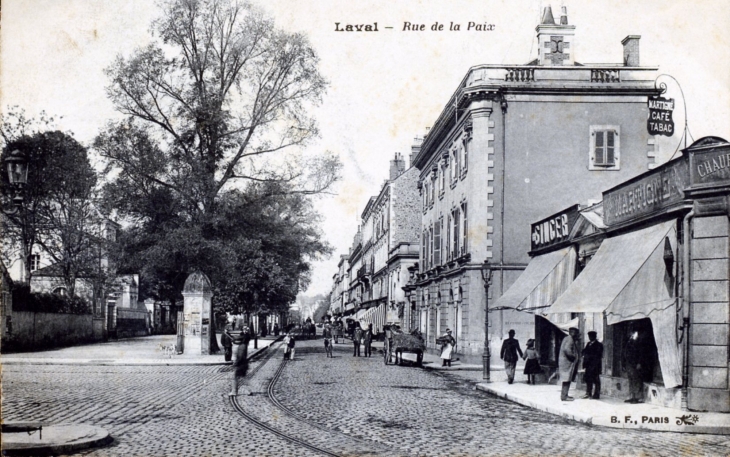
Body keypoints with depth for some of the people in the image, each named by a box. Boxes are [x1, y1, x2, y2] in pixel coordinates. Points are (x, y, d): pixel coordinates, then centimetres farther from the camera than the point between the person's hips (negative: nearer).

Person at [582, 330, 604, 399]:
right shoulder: (588, 344, 17)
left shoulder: (598, 345, -3)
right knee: (588, 379, 8)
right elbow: (584, 352, 15)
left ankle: (596, 394, -1)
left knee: (596, 380, -3)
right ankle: (588, 394, 16)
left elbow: (598, 355, -9)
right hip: (588, 365, 7)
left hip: (594, 365, -7)